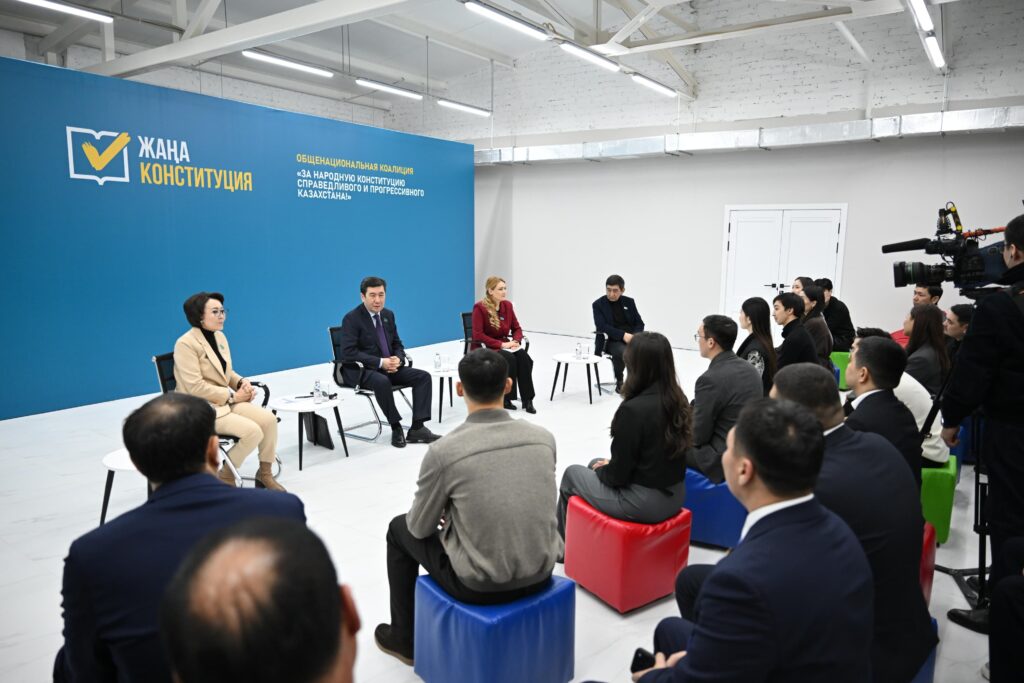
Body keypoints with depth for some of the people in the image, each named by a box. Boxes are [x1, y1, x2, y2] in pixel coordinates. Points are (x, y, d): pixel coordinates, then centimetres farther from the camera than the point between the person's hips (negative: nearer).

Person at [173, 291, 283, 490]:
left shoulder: (220, 336, 8)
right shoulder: (185, 344, -16)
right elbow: (195, 387, -21)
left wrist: (242, 382, -5)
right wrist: (233, 396, -17)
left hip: (225, 401, 7)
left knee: (269, 419, -13)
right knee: (253, 431, -24)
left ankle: (265, 472, 5)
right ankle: (225, 477, 0)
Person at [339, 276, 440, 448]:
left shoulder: (388, 315, 9)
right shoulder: (351, 318, -12)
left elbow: (397, 344, 15)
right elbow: (349, 353, -20)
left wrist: (398, 359, -10)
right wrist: (380, 362, -25)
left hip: (388, 367, 7)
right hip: (360, 371, -7)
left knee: (423, 376, -12)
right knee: (382, 382, -38)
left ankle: (417, 428, -16)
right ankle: (396, 428, -18)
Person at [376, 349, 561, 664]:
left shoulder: (443, 451, -19)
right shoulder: (544, 437, -6)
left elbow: (420, 528, -3)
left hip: (480, 585, -4)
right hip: (540, 572, 5)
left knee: (401, 529, 22)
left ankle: (404, 638, 36)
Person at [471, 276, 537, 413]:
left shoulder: (507, 305, 3)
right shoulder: (480, 307, -15)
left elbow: (516, 328, 9)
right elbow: (478, 335, -20)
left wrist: (516, 341, -13)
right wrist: (501, 344, -25)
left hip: (504, 345, 5)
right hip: (484, 348, -5)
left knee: (524, 357, -24)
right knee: (509, 359, -32)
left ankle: (527, 399, -23)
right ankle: (505, 398, -18)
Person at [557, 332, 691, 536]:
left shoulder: (633, 409, -26)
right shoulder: (679, 400, -2)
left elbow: (618, 475, -19)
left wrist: (602, 470, 4)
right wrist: (605, 466, 14)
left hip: (644, 502, -7)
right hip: (674, 495, 7)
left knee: (572, 474, 17)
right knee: (596, 465, 28)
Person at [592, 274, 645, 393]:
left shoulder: (629, 302, 11)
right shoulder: (598, 304, -1)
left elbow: (639, 323, 9)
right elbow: (602, 327, -14)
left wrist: (634, 336, -14)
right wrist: (623, 335, -24)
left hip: (631, 337, 4)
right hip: (611, 340, -4)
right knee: (623, 352, -36)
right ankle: (619, 382, -12)